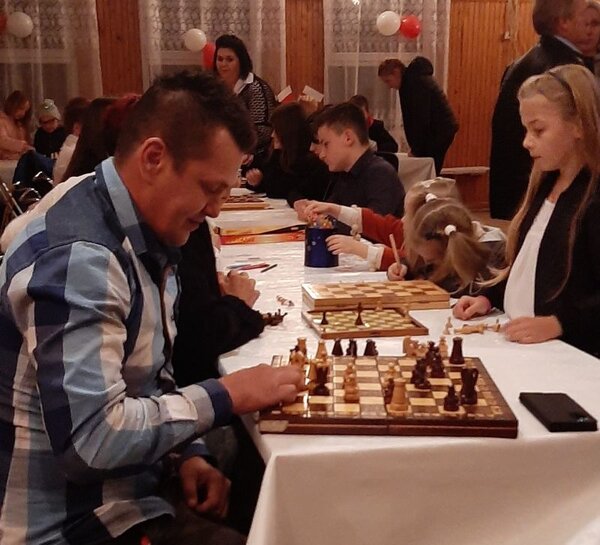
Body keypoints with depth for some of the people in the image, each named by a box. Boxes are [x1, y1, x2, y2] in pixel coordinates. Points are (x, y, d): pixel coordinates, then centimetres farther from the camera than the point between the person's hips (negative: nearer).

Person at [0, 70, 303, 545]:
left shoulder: (145, 237, 5)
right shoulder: (78, 258, -26)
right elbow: (90, 438, -31)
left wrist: (188, 453, -2)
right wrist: (226, 396, -22)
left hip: (132, 491, 8)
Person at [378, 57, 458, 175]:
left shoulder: (416, 82, -18)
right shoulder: (407, 82, 12)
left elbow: (421, 118, -20)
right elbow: (410, 117, 11)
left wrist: (415, 150, -17)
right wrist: (413, 147, 5)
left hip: (440, 131, -9)